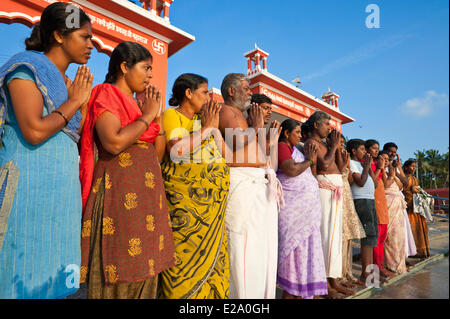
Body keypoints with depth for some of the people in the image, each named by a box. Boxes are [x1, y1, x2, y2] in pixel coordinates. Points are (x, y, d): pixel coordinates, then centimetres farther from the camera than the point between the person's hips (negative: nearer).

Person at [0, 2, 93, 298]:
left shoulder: (69, 83, 17)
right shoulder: (26, 68, -4)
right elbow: (34, 132, -18)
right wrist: (75, 102, -9)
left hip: (63, 191, 7)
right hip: (29, 185, -7)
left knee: (55, 274, 12)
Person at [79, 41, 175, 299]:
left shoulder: (136, 103, 20)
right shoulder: (106, 94, -1)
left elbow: (158, 155, 16)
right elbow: (114, 142, -22)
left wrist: (158, 115, 8)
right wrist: (147, 116, -8)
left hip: (146, 193, 8)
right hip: (120, 192, -8)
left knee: (143, 274, 12)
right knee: (117, 274, 0)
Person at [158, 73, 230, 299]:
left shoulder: (202, 119, 17)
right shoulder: (171, 115, -1)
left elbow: (223, 152, 15)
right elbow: (176, 151, -19)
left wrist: (215, 126, 5)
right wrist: (206, 128, -12)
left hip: (211, 199, 7)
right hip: (185, 197, -6)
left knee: (212, 252, 10)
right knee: (186, 251, -3)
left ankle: (209, 293, 24)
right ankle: (183, 294, 13)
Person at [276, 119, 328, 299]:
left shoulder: (293, 149, 21)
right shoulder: (282, 146, -8)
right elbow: (291, 170, -23)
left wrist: (311, 161, 8)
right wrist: (309, 161, -9)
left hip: (305, 208, 10)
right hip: (293, 206, -9)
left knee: (303, 247, 11)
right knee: (295, 246, -5)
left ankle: (299, 293, 21)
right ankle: (288, 293, 7)